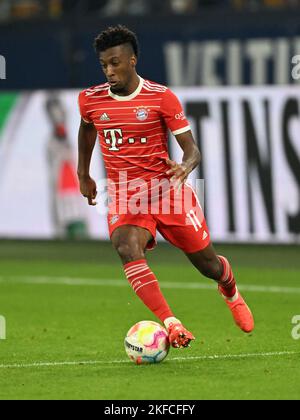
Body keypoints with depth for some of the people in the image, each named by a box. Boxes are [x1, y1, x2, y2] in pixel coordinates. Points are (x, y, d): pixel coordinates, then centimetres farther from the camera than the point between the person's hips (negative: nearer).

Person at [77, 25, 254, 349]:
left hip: (167, 187, -1)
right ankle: (171, 325, -37)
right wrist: (83, 174, 27)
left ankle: (230, 291, 47)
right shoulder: (90, 100, 1)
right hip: (123, 194, 1)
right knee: (127, 249, -31)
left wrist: (185, 167, -29)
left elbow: (191, 149, -7)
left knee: (207, 263, 8)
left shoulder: (161, 97, -8)